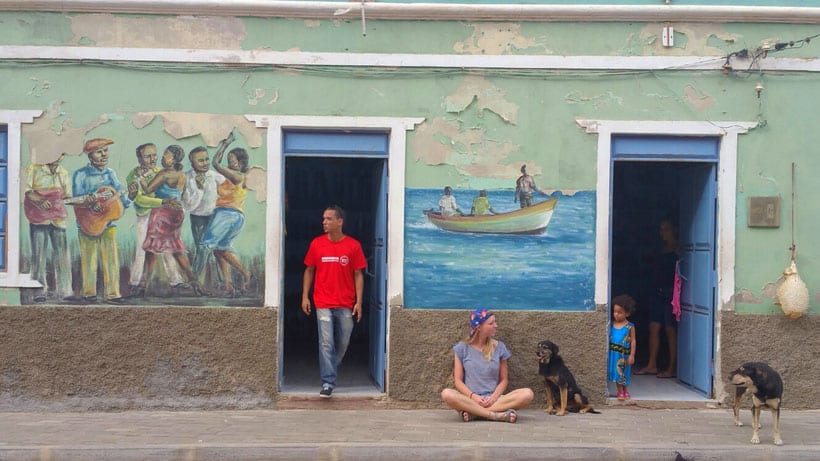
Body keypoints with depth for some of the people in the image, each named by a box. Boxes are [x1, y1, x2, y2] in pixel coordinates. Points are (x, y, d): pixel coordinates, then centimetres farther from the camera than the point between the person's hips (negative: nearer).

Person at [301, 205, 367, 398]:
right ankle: (328, 382, -4)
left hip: (346, 305, 1)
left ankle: (330, 372, 33)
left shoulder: (353, 245, -1)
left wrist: (359, 302, -4)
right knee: (326, 343, -7)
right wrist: (305, 296, 3)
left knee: (343, 343, 11)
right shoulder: (317, 243, 2)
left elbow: (358, 275, 1)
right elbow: (309, 271, 9)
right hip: (323, 303, -1)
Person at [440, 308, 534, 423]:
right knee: (447, 394, -34)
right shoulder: (462, 348, 6)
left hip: (493, 399, 2)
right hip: (470, 399, -2)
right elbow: (458, 380, 2)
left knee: (527, 394, -26)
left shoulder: (499, 347, 10)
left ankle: (473, 413, -28)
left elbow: (504, 380, 9)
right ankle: (498, 415, -32)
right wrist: (473, 396, -16)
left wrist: (494, 397, -11)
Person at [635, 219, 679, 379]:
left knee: (670, 331, -4)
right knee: (654, 328, 7)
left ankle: (672, 369, 1)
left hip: (671, 294, -8)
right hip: (658, 293, 8)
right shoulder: (663, 250, 18)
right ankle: (652, 365, 12)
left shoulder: (677, 250, -7)